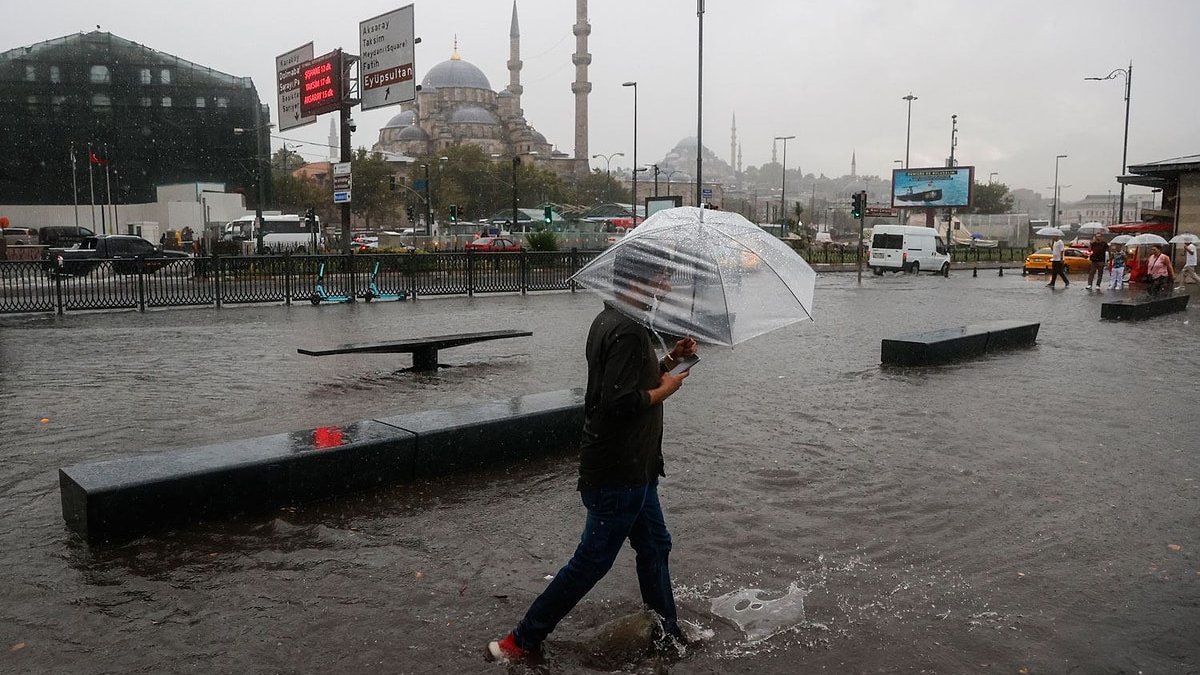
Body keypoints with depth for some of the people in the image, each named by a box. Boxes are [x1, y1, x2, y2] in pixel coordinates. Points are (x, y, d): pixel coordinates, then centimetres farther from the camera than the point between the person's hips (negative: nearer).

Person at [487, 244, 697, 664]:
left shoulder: (609, 321, 10)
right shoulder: (628, 331, -22)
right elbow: (621, 402, -29)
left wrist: (669, 361, 7)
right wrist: (666, 389, -13)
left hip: (631, 468, 10)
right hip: (619, 472, -10)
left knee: (654, 546, 19)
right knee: (593, 559, 0)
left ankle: (668, 634, 34)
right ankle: (522, 641, 11)